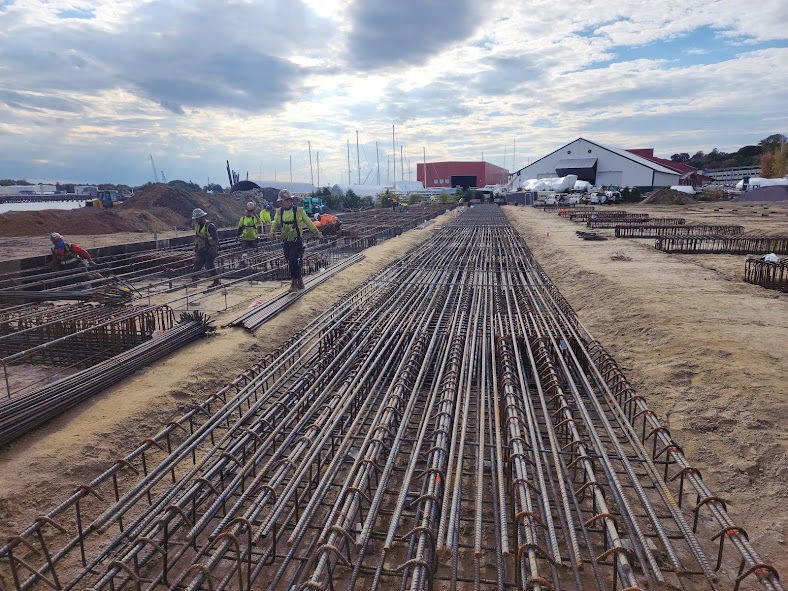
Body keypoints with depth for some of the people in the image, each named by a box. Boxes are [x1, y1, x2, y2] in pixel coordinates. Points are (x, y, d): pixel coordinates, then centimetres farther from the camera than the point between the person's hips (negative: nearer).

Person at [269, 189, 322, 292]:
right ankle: (300, 283, 22)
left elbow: (308, 222, 5)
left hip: (296, 242, -5)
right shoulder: (279, 211, 5)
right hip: (286, 242, 5)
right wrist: (272, 231, -3)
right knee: (291, 263, 8)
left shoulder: (298, 210, -5)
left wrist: (317, 232, 11)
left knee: (294, 262, -13)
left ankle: (294, 284, -3)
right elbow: (275, 223, 18)